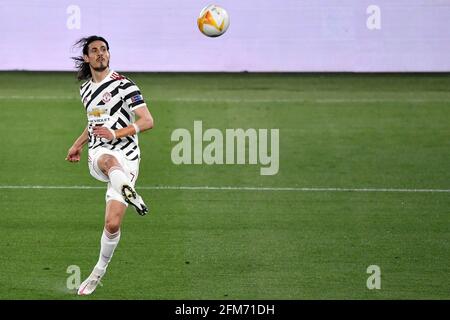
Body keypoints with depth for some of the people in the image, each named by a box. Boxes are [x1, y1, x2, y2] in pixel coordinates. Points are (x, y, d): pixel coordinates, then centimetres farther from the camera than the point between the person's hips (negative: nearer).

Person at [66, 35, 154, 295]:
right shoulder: (85, 89, 16)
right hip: (98, 155, 4)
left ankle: (100, 271, 12)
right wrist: (79, 145, 29)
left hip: (126, 158, -4)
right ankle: (130, 194, -68)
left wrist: (116, 133, -21)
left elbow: (147, 121, -10)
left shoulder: (123, 85, -5)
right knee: (110, 161, -39)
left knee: (112, 223, -10)